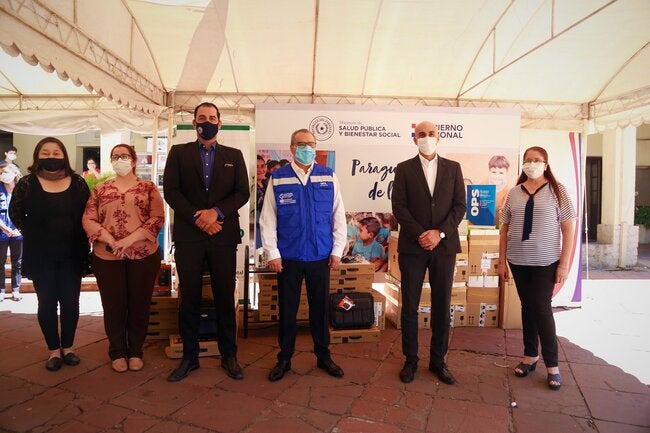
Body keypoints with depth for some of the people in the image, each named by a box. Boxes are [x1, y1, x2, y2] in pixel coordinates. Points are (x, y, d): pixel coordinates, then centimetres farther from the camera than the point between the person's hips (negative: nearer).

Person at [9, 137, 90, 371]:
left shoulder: (78, 182, -1)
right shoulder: (27, 183, -3)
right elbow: (15, 214, 6)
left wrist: (80, 238, -3)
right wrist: (34, 234, 1)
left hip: (72, 255, 1)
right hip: (40, 256, 0)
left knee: (70, 302, 8)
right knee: (47, 303, 8)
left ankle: (68, 347, 25)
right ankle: (54, 350, 22)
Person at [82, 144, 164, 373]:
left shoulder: (148, 188, 3)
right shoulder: (100, 189, 10)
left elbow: (157, 219, -7)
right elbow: (88, 220, 3)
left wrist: (129, 240, -16)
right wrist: (109, 240, -14)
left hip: (143, 255, -1)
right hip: (107, 257, 2)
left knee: (139, 304, 8)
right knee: (113, 305, 10)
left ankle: (135, 351, 25)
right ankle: (117, 352, 27)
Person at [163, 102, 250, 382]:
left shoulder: (234, 155, 11)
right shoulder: (179, 152, 9)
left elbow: (243, 193, 3)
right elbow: (170, 190, 0)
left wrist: (217, 212, -12)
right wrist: (196, 217, -12)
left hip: (224, 235, 0)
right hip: (188, 236, 0)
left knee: (225, 298, 6)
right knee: (189, 298, 7)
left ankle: (229, 356, 19)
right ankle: (189, 357, 21)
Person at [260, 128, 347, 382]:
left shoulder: (328, 177, 2)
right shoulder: (277, 179, -3)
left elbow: (338, 216, 3)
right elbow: (268, 219, -2)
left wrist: (337, 250, 0)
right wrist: (272, 254, -5)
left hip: (321, 256, 1)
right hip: (288, 256, -1)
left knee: (320, 308, 13)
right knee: (287, 309, 10)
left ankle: (323, 356, 32)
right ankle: (284, 359, 29)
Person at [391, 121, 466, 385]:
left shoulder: (453, 168, 9)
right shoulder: (404, 169, 4)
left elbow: (460, 205, 2)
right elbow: (399, 207, -4)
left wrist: (440, 232, -11)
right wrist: (420, 235, -13)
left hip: (444, 245, 2)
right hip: (412, 246, -1)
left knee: (442, 306, 8)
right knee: (409, 306, 5)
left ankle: (438, 361, 23)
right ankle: (410, 360, 20)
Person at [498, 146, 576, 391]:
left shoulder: (556, 190, -2)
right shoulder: (514, 193, 5)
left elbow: (568, 228, -4)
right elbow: (505, 228, 8)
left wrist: (564, 263, -9)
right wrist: (502, 261, 5)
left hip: (546, 261, -3)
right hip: (518, 261, 3)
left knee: (542, 308, -2)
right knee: (527, 307, 11)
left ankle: (552, 365, 13)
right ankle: (530, 356, 25)